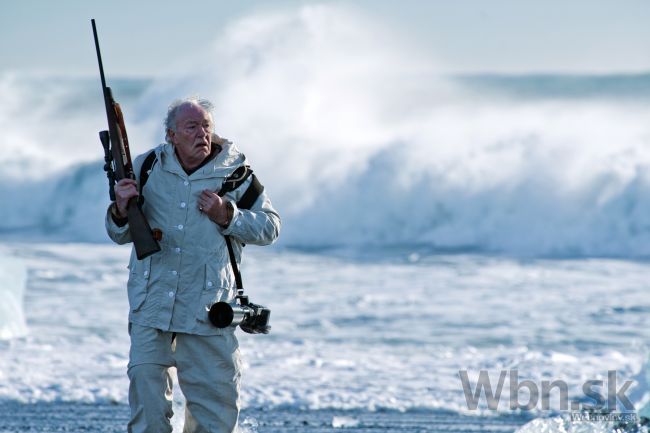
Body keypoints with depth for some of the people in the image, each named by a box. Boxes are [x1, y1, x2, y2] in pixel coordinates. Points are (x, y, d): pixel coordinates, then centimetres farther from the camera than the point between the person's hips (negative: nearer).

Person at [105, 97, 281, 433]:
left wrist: (226, 216, -13)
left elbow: (270, 228, 2)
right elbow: (120, 235, 13)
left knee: (216, 391, 1)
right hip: (151, 301, 1)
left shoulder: (235, 170, 2)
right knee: (146, 380, -2)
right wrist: (121, 209, -10)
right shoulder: (147, 167, 7)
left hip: (208, 307, -1)